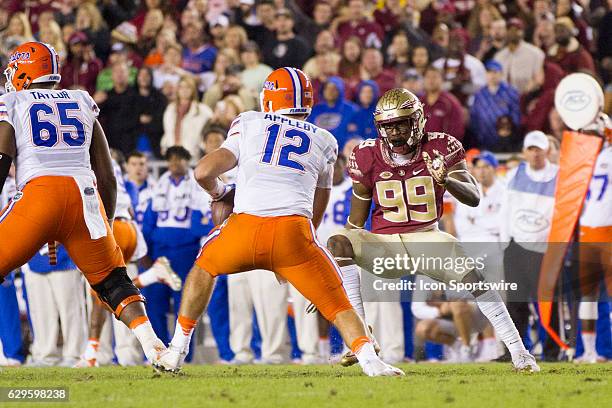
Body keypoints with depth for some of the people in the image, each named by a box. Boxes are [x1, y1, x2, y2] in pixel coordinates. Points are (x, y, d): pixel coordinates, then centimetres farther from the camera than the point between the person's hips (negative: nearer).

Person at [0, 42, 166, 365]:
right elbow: (108, 177, 22)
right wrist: (106, 223, 31)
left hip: (39, 192, -3)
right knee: (112, 281, 14)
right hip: (85, 196, 3)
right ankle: (151, 343, -7)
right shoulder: (83, 104, 24)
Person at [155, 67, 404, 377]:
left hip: (245, 227, 0)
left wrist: (219, 193, 33)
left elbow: (204, 173, 11)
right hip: (293, 230, 0)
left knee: (205, 267, 30)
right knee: (337, 304, 8)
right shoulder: (324, 142, 25)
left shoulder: (249, 125, 19)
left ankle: (176, 351, 30)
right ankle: (370, 360, -18)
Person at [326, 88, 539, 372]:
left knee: (473, 277, -25)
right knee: (338, 243, -28)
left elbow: (474, 198, -16)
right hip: (384, 244, 1)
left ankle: (518, 351, -15)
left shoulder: (440, 149, -8)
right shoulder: (369, 157, -5)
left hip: (426, 239, -1)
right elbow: (356, 223, 4)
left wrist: (447, 180, -37)